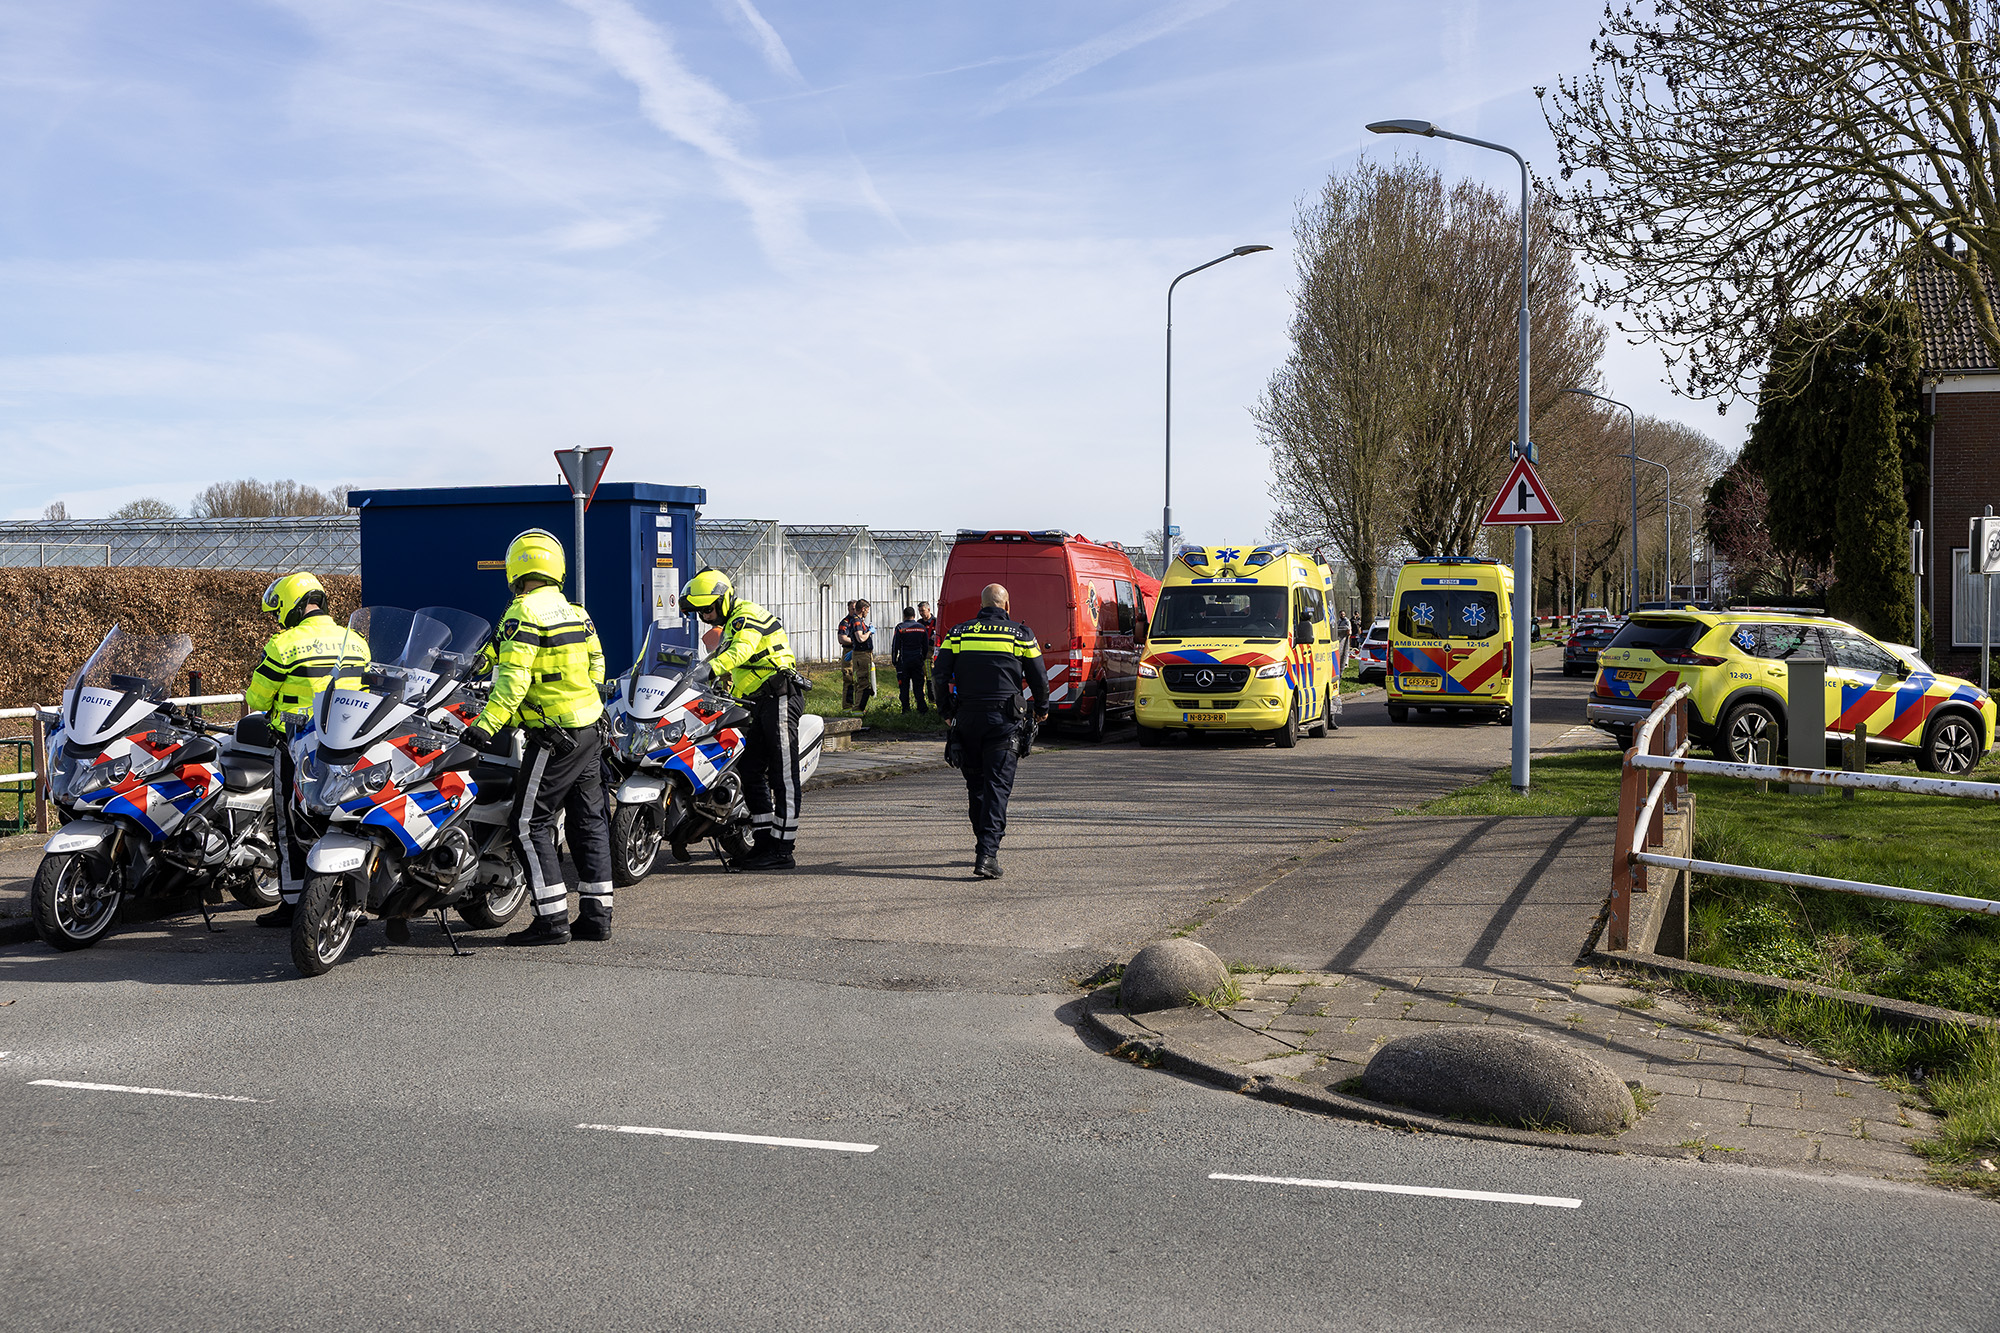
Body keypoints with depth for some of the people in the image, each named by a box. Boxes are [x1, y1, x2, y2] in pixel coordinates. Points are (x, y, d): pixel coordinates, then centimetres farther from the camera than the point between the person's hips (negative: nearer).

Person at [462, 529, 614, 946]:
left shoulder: (523, 613, -13)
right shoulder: (575, 611, 11)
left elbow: (513, 678, -22)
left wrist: (487, 724, -27)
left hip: (554, 736, -8)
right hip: (590, 730, 9)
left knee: (529, 824, -4)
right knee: (589, 820, 12)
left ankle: (552, 918, -7)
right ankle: (596, 914, 14)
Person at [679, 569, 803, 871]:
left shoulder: (746, 615, -10)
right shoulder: (730, 625, 23)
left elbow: (740, 652, -30)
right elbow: (733, 673, 32)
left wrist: (708, 668, -44)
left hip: (780, 698, -11)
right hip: (758, 704, 11)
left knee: (782, 776, -10)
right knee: (751, 772, 8)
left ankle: (782, 849, -12)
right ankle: (764, 842, 11)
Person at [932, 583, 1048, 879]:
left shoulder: (958, 634, 6)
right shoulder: (1021, 635, 2)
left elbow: (939, 677, 3)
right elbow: (1039, 679, 5)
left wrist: (946, 711, 18)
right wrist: (1041, 709, 23)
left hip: (967, 718, 2)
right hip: (1003, 719, -2)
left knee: (975, 785, 16)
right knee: (997, 786, -4)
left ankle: (985, 844, 23)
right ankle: (987, 853, -15)